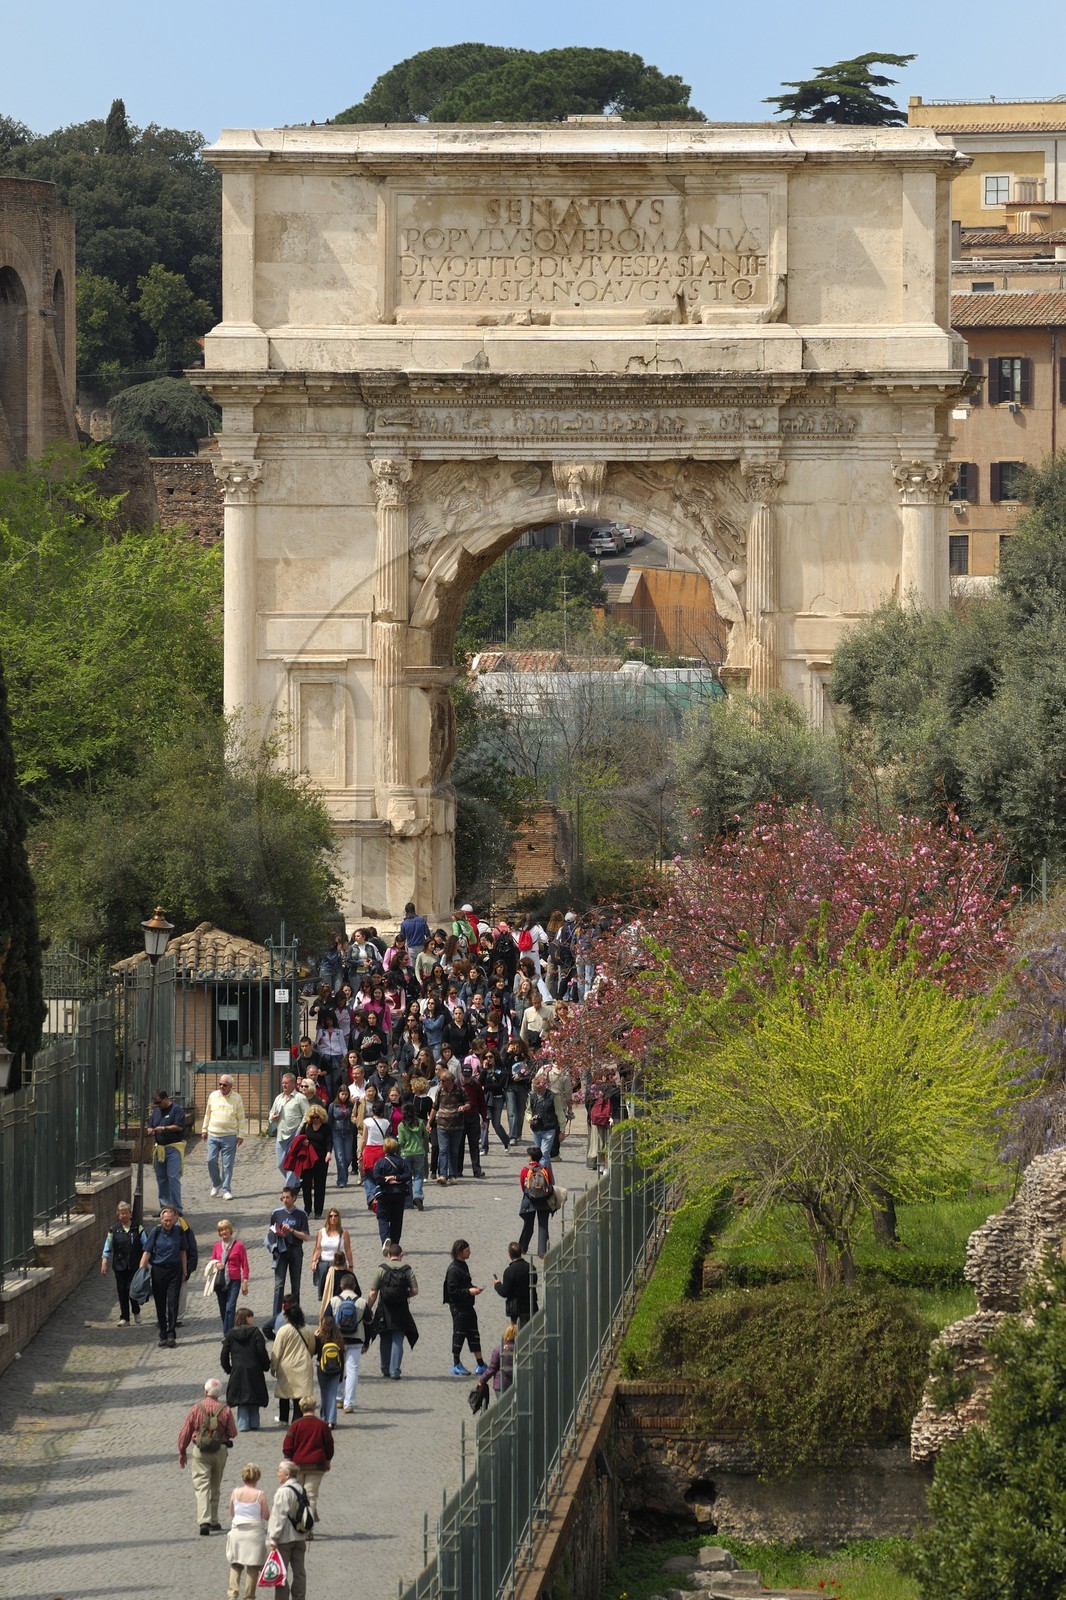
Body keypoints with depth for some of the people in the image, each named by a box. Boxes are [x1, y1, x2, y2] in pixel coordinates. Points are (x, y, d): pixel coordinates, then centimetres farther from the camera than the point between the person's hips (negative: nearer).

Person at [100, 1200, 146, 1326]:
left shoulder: (137, 1228, 0)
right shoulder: (114, 1229, 3)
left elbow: (145, 1246, 4)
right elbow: (107, 1247, 4)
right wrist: (104, 1264, -3)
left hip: (134, 1264, -2)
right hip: (119, 1265, 2)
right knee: (122, 1291, 3)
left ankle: (136, 1311, 18)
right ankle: (124, 1318, 12)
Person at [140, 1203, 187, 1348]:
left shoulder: (179, 1232, 2)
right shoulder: (156, 1232, -4)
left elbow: (182, 1252, 11)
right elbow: (147, 1253, -5)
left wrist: (184, 1271, 12)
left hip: (175, 1270, 0)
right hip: (158, 1270, 0)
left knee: (173, 1302, -8)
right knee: (160, 1304, 5)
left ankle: (171, 1335, -7)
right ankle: (163, 1335, 14)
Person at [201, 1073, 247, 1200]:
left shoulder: (236, 1098, 0)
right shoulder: (213, 1096, 7)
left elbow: (241, 1118, 3)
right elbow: (207, 1114, 16)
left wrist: (241, 1135, -2)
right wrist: (204, 1130, 14)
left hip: (229, 1136, -2)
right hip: (213, 1135, 2)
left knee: (227, 1164, -2)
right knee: (211, 1160, -4)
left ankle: (226, 1190, 5)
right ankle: (216, 1184, 18)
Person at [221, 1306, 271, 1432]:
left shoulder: (231, 1334, 2)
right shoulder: (256, 1332, -7)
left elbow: (224, 1354, 3)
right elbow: (262, 1351, -9)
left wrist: (227, 1369, 16)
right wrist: (266, 1366, 6)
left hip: (237, 1371, 2)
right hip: (254, 1370, -2)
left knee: (242, 1399, 8)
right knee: (254, 1399, 10)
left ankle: (243, 1425, 2)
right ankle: (254, 1424, 11)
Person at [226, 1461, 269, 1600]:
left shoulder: (235, 1493, -3)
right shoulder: (259, 1495, -11)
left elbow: (231, 1513, 6)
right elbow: (266, 1516, -8)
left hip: (237, 1531, 3)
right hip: (255, 1532, -3)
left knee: (235, 1565, 12)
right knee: (253, 1567, 6)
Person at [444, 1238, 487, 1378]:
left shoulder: (463, 1266, 12)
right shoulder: (453, 1270, -17)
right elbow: (452, 1291, -21)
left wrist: (473, 1288, 5)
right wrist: (469, 1291, -21)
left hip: (467, 1306, 9)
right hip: (458, 1307, -9)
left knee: (474, 1335, 10)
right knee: (459, 1335, -2)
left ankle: (480, 1365, 15)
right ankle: (456, 1365, 9)